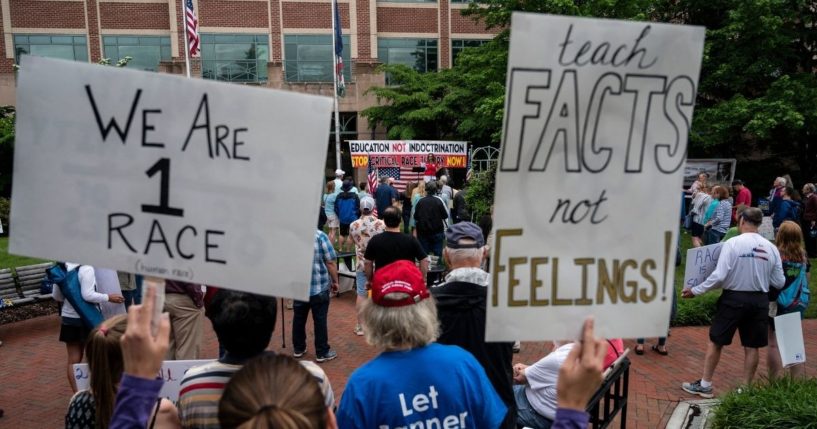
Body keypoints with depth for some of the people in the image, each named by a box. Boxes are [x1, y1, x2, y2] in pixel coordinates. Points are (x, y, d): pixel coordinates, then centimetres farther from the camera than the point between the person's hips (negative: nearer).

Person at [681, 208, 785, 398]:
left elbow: (719, 276, -18)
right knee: (751, 347, 13)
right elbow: (779, 282, 3)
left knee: (715, 341, 9)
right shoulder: (771, 248, -2)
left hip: (734, 298, -3)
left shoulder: (733, 243, -14)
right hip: (759, 300, 4)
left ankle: (705, 385, 18)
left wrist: (695, 290, -9)